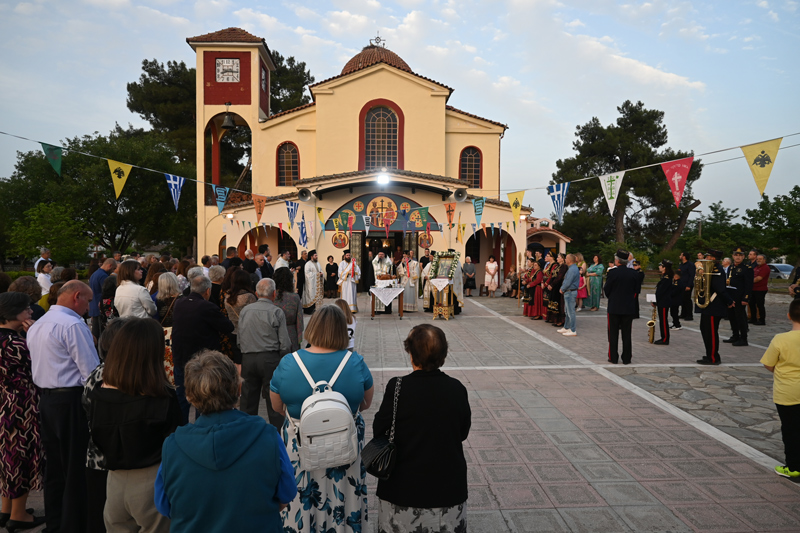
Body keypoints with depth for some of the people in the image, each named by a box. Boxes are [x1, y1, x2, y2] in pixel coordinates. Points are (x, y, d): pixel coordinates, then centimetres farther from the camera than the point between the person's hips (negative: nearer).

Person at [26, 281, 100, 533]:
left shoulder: (36, 326, 12)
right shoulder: (73, 325, -17)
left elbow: (41, 366, 18)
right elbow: (91, 372, -18)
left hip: (47, 399, 9)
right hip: (72, 401, -9)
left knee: (55, 466, 17)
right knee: (77, 469, 1)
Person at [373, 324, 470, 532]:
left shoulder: (397, 387, -19)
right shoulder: (457, 389, -11)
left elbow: (378, 430, -9)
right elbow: (463, 433, 1)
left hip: (403, 487, -2)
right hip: (448, 485, 2)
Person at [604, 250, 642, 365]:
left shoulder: (613, 272, -12)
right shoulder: (635, 274, -1)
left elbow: (606, 289, -6)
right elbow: (637, 291, 4)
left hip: (614, 308, -3)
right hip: (629, 308, 3)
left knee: (613, 334, 6)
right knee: (627, 334, 9)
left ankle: (613, 358, 9)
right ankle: (626, 358, 13)